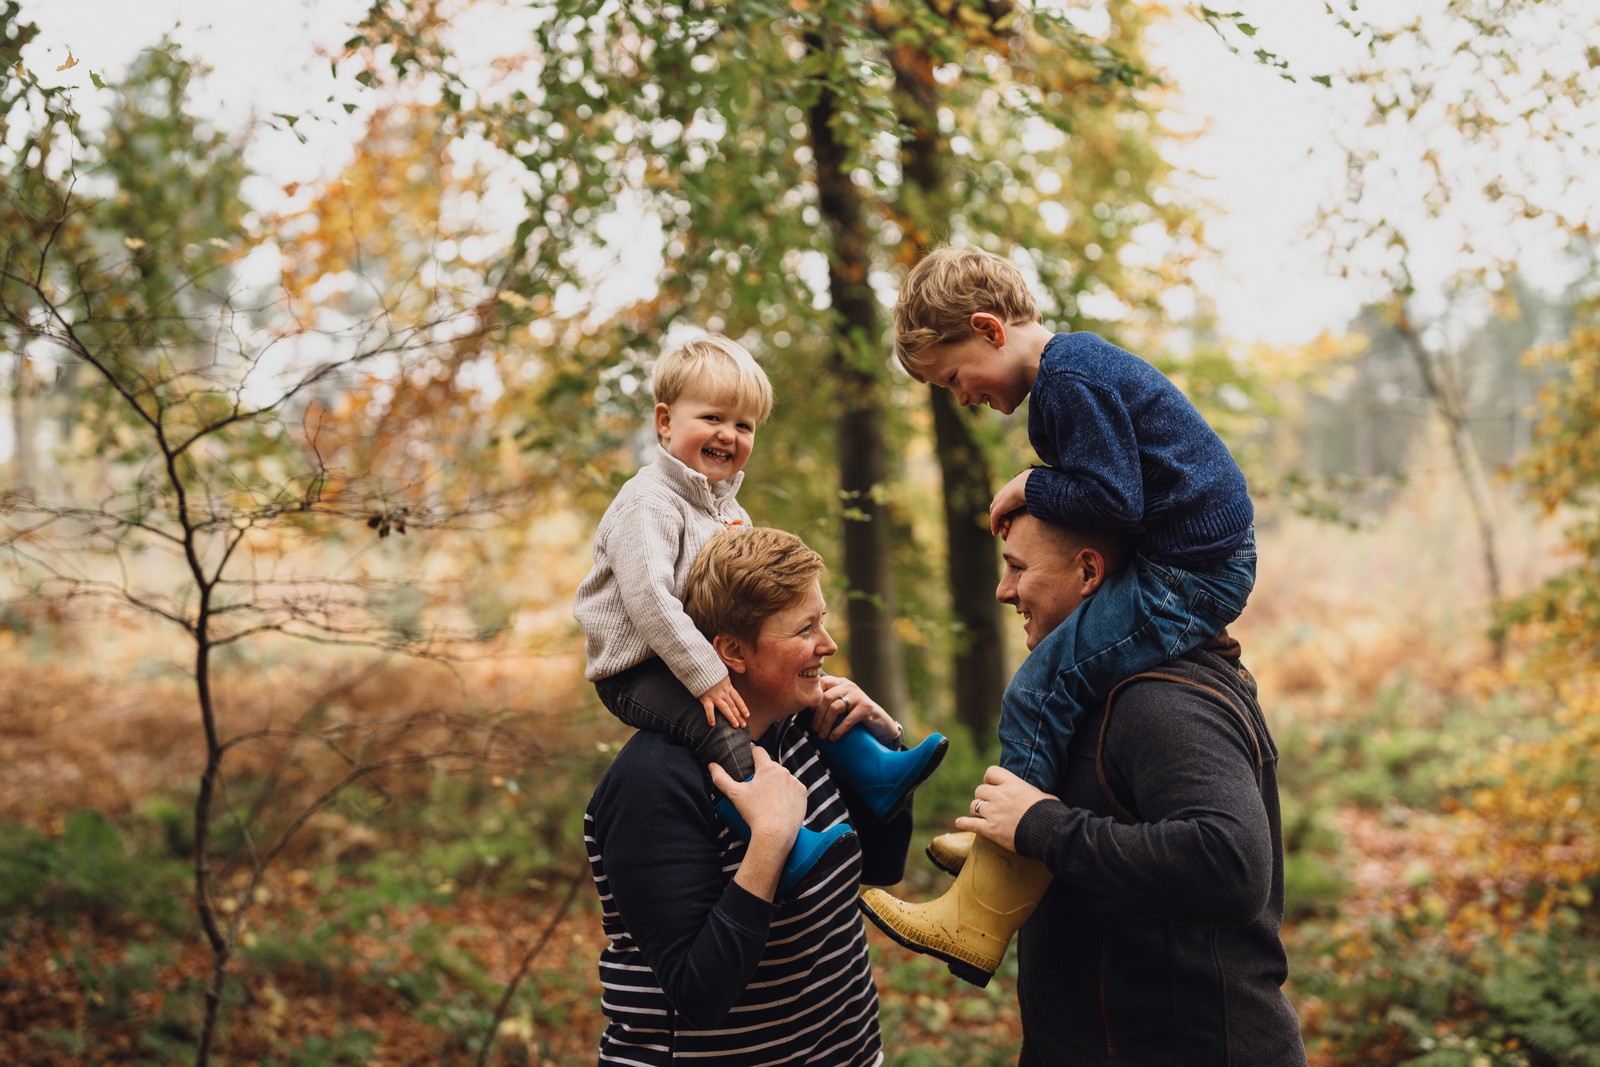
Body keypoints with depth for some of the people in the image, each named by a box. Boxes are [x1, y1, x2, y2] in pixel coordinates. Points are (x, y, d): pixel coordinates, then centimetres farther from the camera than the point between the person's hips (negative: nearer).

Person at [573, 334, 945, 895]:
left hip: (710, 656, 10)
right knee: (722, 730, -33)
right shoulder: (648, 505, -18)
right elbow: (648, 598, -29)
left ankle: (877, 775, 18)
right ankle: (784, 849, -39)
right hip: (639, 672, -10)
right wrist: (704, 676, -32)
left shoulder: (726, 505, 13)